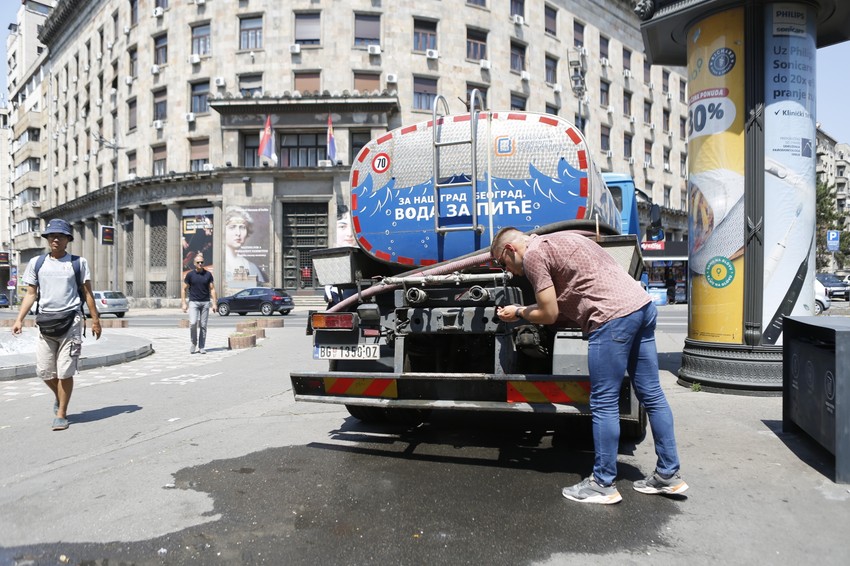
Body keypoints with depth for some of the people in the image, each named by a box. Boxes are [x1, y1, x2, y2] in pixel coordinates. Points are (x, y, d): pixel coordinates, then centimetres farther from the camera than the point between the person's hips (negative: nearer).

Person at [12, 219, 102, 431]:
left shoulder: (78, 263, 4)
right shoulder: (36, 263, 10)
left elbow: (87, 293, 6)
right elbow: (30, 294, 11)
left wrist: (95, 320, 2)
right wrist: (19, 319, 1)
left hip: (71, 321, -3)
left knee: (65, 371, -2)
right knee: (44, 370, 5)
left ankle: (61, 413, 11)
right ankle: (59, 396, 35)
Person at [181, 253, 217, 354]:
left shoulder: (208, 274, 5)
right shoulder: (190, 275, 2)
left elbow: (212, 289, 6)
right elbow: (183, 289, 6)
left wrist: (214, 303, -1)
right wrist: (183, 303, -2)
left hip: (205, 302, 1)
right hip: (193, 302, -1)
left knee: (203, 325, 2)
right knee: (193, 323, -15)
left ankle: (202, 347, 10)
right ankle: (194, 343, 5)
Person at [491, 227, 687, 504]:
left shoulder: (533, 254, -4)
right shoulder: (556, 240, 25)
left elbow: (549, 314, -4)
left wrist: (519, 312, 12)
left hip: (613, 317, -10)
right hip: (642, 304, 10)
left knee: (604, 403, -1)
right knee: (651, 395, 14)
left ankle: (603, 484, 10)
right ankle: (668, 475, 24)